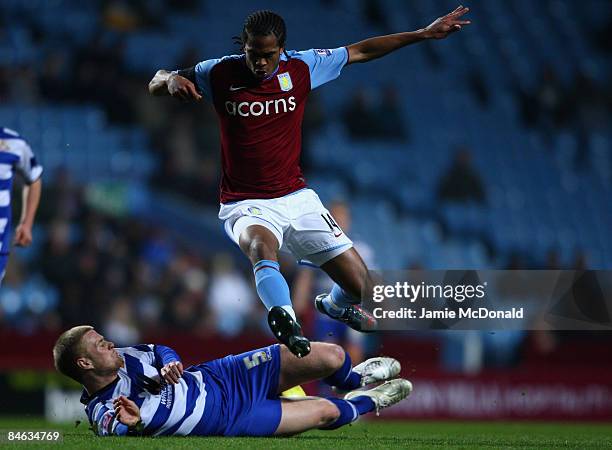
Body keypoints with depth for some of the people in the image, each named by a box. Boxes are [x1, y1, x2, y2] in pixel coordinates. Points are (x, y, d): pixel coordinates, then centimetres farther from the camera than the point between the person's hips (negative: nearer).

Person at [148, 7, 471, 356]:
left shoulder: (300, 67, -1)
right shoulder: (220, 73, -6)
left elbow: (360, 52, 9)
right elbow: (155, 85, 3)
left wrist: (425, 34, 9)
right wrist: (172, 80, -22)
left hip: (297, 197, 3)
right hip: (245, 206, -3)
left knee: (361, 287, -1)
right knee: (262, 246, -40)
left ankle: (335, 305, 35)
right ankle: (289, 328, -58)